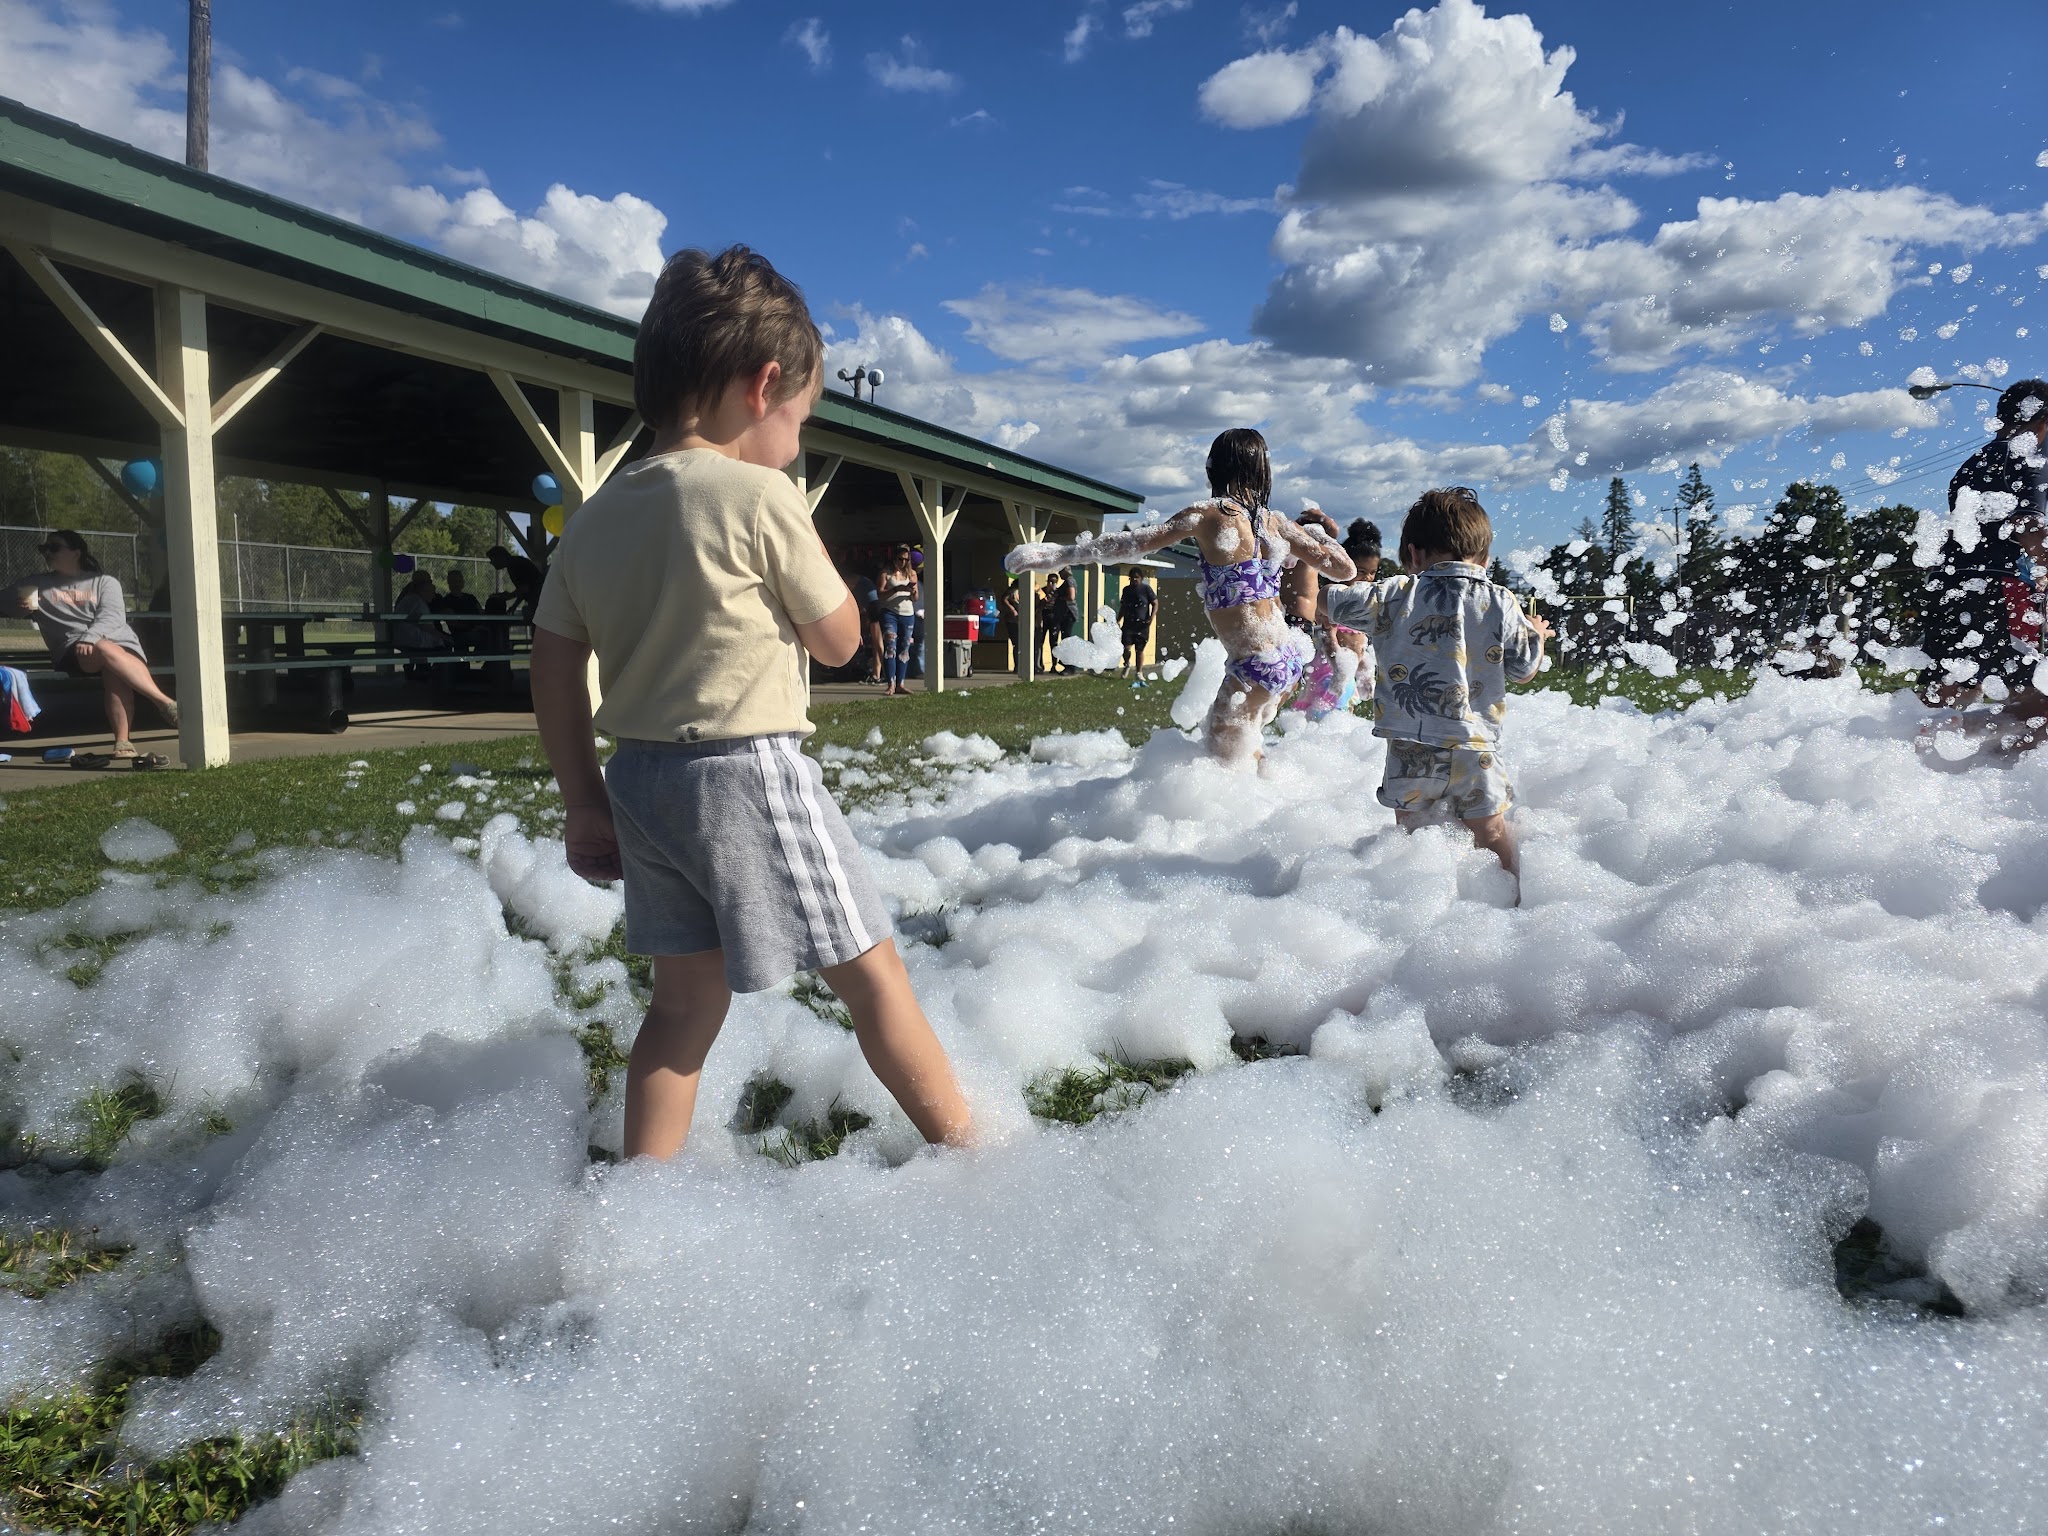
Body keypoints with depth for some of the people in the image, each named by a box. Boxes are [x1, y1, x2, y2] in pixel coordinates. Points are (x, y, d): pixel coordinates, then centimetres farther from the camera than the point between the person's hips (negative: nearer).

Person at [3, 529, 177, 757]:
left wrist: (90, 638, -19)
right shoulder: (37, 583, 26)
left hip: (119, 641, 0)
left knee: (115, 672, -37)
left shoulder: (105, 582, 18)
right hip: (72, 651, 0)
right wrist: (22, 606, -2)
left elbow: (112, 617, 1)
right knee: (107, 650, -36)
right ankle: (166, 703, -45)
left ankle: (123, 741, -42)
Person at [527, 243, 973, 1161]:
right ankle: (964, 1149, 19)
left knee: (687, 997, 17)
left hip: (642, 777, 7)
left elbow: (554, 673, 8)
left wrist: (584, 801, 14)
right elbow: (839, 639, -3)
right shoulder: (759, 497, -13)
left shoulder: (596, 517, 6)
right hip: (748, 774, -6)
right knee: (870, 970, 7)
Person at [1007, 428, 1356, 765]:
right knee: (1243, 741, 29)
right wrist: (1318, 534, 30)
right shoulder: (1278, 525, 5)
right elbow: (1345, 570, 10)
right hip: (1290, 656, 7)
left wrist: (1057, 554, -10)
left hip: (1256, 666, -7)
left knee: (1228, 758, 9)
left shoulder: (1209, 514, -10)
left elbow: (1136, 542, -14)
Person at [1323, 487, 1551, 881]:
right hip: (1475, 749, 1)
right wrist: (1537, 635, 27)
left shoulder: (1396, 594, -2)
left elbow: (1325, 603, 5)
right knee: (1493, 837, 14)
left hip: (1411, 749, 0)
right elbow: (1524, 670, 6)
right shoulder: (1501, 604, 0)